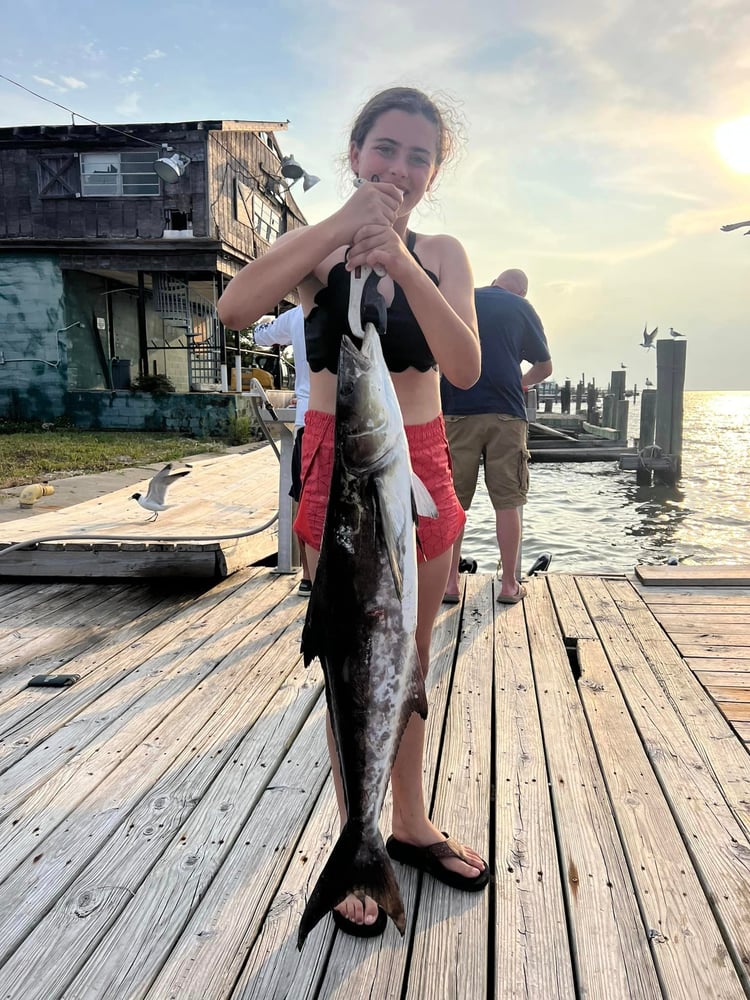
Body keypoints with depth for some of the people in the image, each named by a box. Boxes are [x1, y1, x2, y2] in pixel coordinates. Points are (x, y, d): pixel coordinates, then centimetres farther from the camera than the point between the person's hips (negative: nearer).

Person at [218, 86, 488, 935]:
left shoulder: (442, 255, 3)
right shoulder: (319, 246, -3)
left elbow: (465, 369, -13)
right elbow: (235, 308, -23)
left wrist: (404, 265, -26)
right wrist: (342, 223, -28)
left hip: (422, 469, 3)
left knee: (410, 664, 15)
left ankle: (411, 823, 35)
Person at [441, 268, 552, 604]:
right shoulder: (522, 309, 10)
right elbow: (545, 367, 18)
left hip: (457, 413, 1)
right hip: (505, 413, -1)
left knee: (452, 501, 6)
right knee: (507, 502, 5)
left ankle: (450, 582, 7)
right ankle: (509, 584, 10)